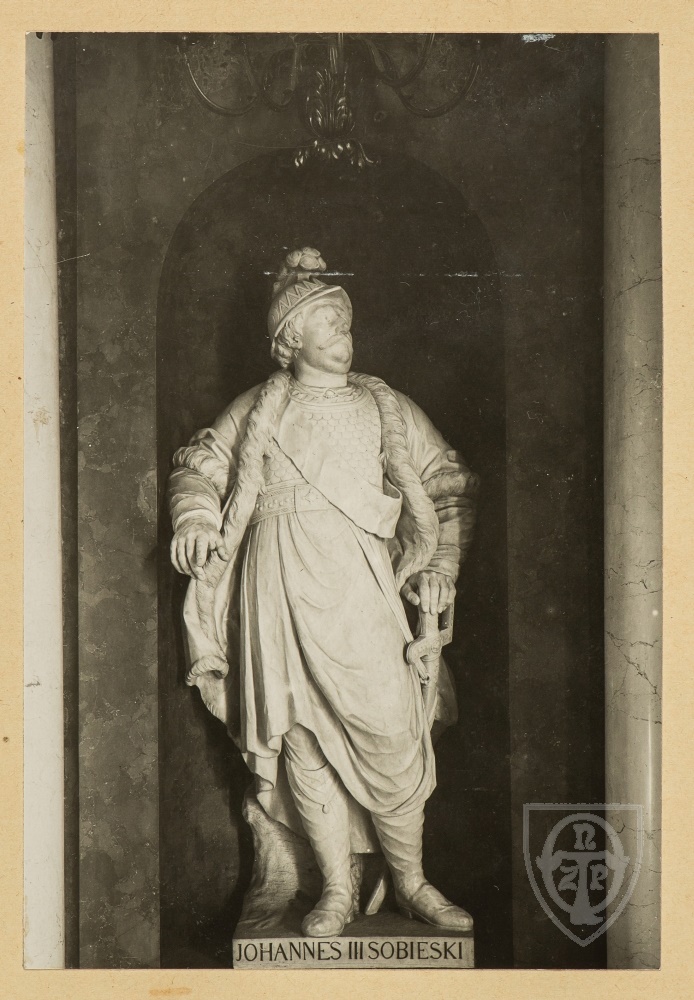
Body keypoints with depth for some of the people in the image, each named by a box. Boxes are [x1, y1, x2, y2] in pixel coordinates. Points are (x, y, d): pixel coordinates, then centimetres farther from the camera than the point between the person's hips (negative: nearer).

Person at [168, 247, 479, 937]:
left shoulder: (385, 408, 13)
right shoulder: (256, 411, 14)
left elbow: (450, 487, 14)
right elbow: (196, 467, 19)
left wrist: (439, 567, 2)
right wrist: (195, 519, -2)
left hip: (356, 589, -1)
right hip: (278, 590, 1)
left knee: (388, 735, -5)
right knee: (302, 741, 3)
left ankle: (411, 883, 13)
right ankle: (336, 891, 16)